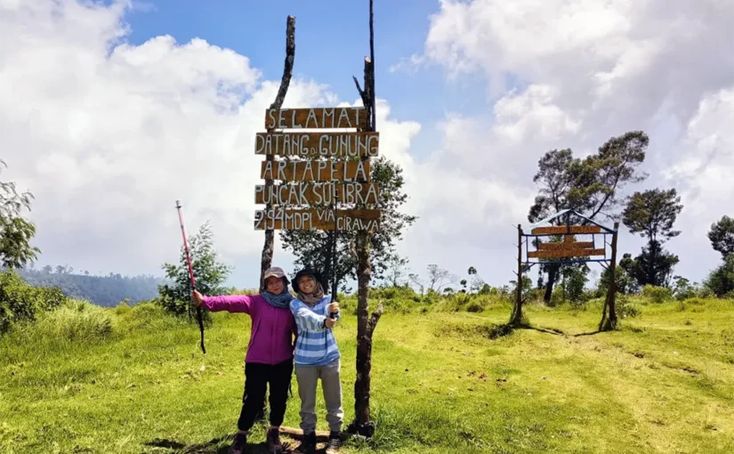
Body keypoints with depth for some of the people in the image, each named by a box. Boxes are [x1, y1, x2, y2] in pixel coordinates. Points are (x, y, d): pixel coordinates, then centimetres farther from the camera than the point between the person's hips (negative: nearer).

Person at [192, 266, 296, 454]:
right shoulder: (257, 302, -6)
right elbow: (232, 301, -21)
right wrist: (205, 301, -35)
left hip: (283, 362, 2)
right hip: (257, 361, -2)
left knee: (279, 399, 11)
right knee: (253, 400, 2)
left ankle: (274, 434, 33)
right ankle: (241, 436, 22)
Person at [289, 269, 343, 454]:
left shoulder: (327, 299, 0)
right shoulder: (296, 303, -6)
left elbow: (333, 318, -20)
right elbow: (308, 317, -28)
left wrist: (333, 312, -46)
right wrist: (323, 321, -50)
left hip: (329, 357, 1)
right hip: (305, 359, -1)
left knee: (333, 399, 7)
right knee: (307, 400, 9)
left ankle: (335, 434, 20)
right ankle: (309, 435, 22)